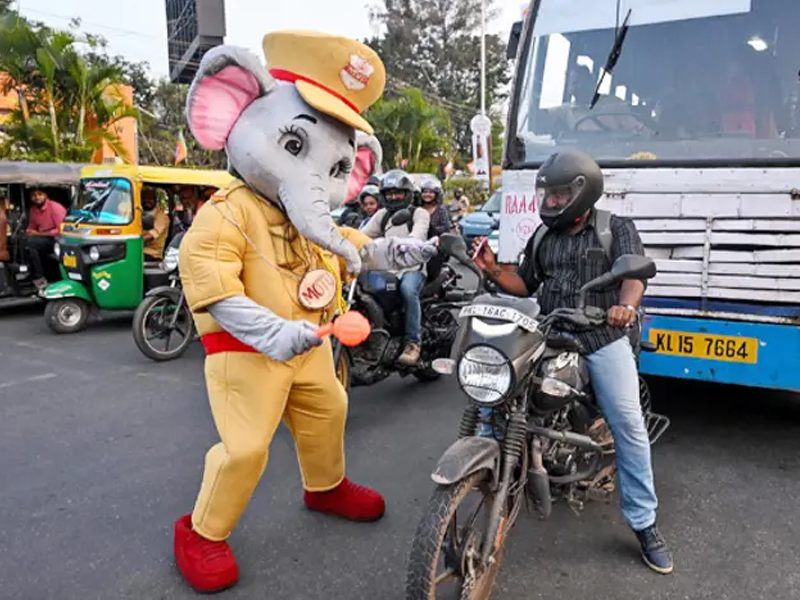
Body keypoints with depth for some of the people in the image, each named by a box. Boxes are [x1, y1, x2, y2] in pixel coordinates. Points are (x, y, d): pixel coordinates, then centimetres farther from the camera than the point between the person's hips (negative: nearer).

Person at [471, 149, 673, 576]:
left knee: (629, 428, -5)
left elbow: (634, 273, -15)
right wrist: (493, 270, 1)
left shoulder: (616, 229, 2)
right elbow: (525, 286, 20)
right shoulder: (542, 239, 17)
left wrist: (626, 306, -37)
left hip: (603, 339, -3)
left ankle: (644, 523, 8)